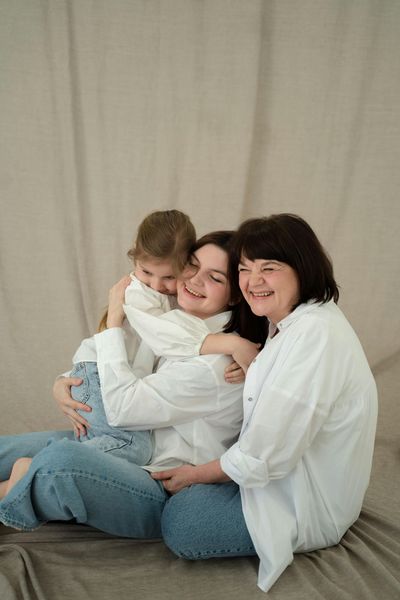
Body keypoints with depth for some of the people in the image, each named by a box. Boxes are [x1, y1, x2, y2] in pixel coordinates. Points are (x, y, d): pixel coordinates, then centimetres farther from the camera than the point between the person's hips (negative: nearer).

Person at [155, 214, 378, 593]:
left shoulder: (316, 333, -27)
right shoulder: (287, 325, 5)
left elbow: (266, 456, -26)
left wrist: (195, 475, -11)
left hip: (311, 505, -9)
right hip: (289, 473, 9)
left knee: (180, 521, -15)